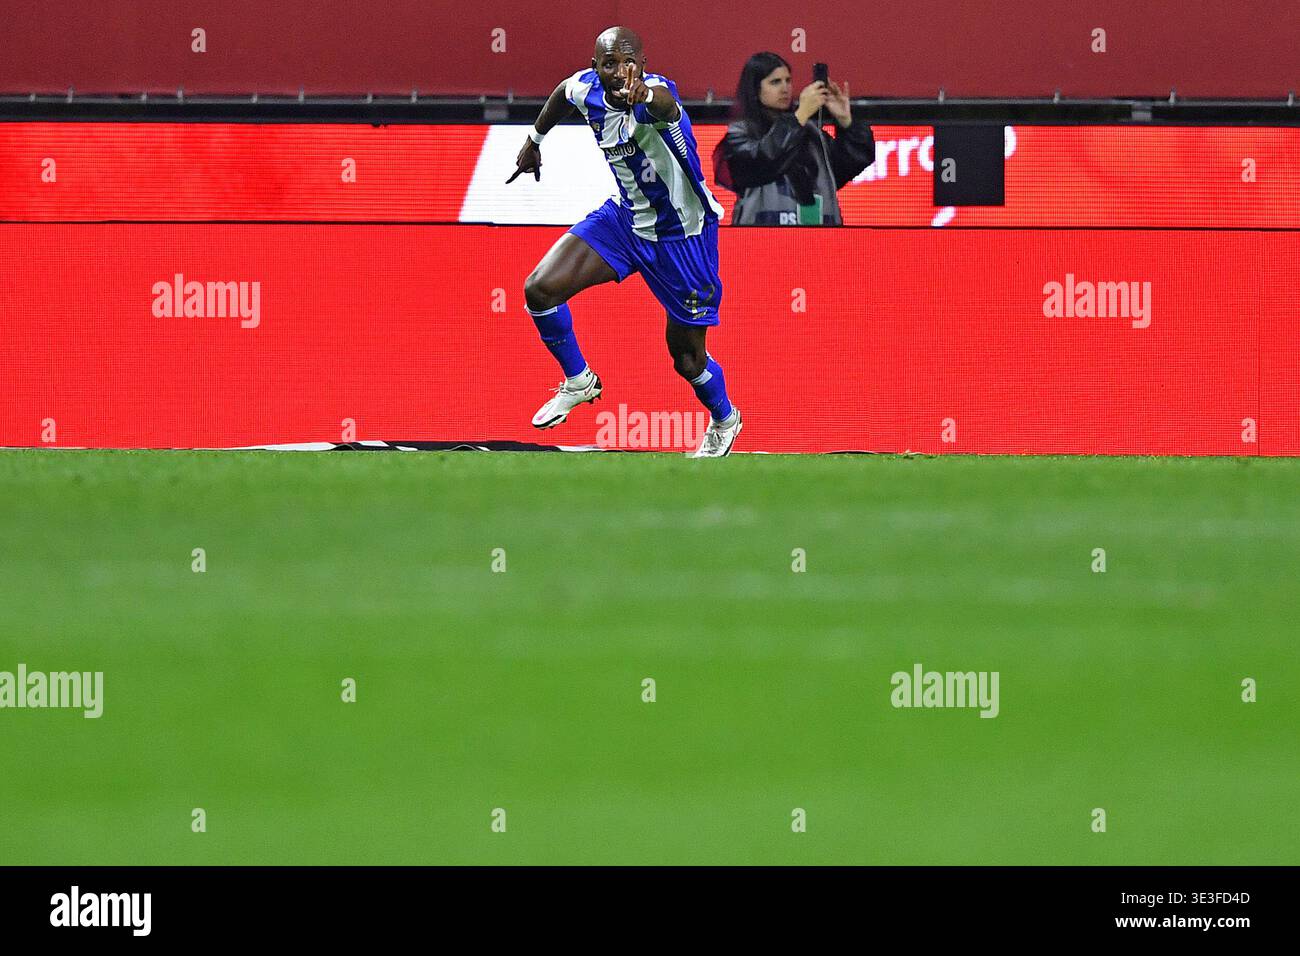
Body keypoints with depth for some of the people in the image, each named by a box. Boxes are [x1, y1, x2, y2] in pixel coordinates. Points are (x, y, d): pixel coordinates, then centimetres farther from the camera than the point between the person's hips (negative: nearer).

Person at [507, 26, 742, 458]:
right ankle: (578, 381, 16)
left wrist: (643, 95, -85)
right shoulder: (586, 89, -13)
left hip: (682, 236, -6)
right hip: (626, 216, 6)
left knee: (688, 359, 6)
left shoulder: (654, 91, -34)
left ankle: (724, 419, 40)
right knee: (541, 290, -10)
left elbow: (663, 101, -61)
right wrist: (535, 139, 26)